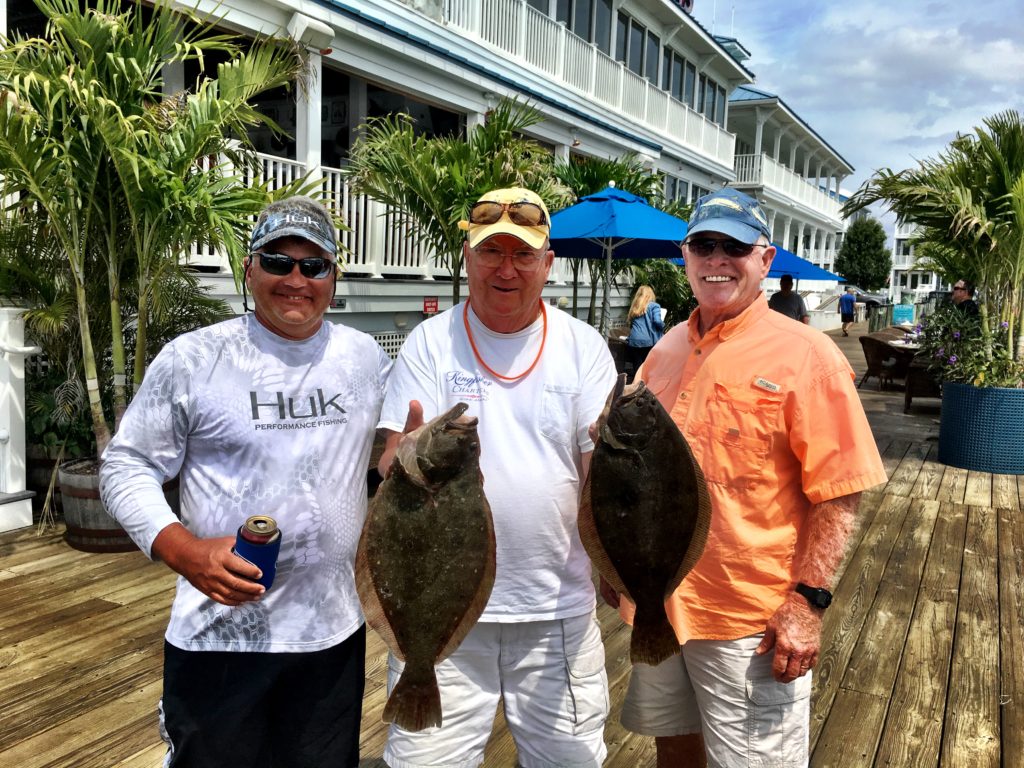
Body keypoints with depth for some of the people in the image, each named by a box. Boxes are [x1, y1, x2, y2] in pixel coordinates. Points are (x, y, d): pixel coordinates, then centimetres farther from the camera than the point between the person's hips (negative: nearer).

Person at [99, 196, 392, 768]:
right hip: (220, 636, -3)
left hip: (336, 633, 4)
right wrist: (183, 550, -19)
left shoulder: (367, 359, 3)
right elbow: (127, 467, -4)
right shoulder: (192, 359, -7)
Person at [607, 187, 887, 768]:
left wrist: (808, 601, -18)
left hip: (752, 621, -5)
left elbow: (837, 497, -13)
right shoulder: (667, 350, 5)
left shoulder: (805, 355, -12)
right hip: (660, 602, 6)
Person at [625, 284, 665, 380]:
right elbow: (657, 321, -10)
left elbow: (631, 324, 16)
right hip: (649, 341, -3)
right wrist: (663, 327, 9)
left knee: (637, 370, 5)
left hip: (634, 341, 3)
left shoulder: (634, 308, 16)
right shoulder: (654, 306, 2)